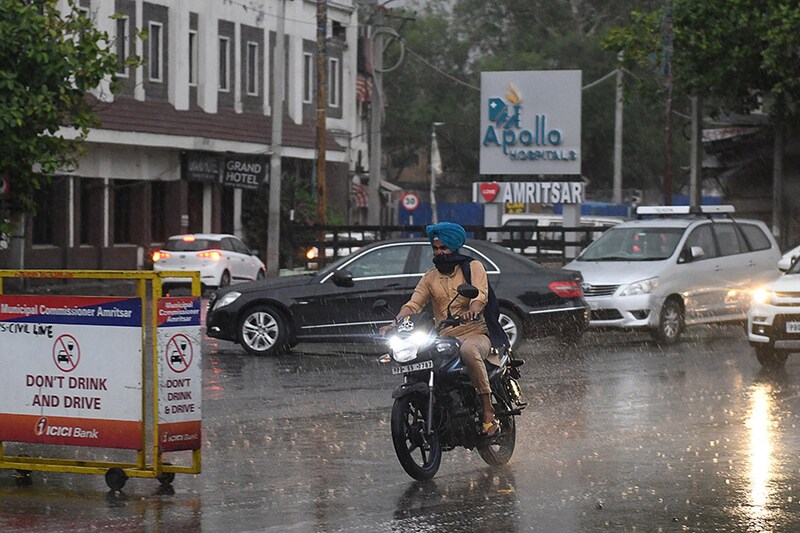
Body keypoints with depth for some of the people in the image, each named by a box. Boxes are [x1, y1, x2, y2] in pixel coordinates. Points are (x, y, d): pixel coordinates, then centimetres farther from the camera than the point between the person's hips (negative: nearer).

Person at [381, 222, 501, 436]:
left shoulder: (473, 267, 7)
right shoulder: (430, 277, 19)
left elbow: (480, 294, -11)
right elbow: (413, 304, 6)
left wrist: (472, 311, -35)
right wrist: (396, 323, -14)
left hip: (474, 333, -4)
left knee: (469, 351, -40)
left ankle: (488, 412, -36)